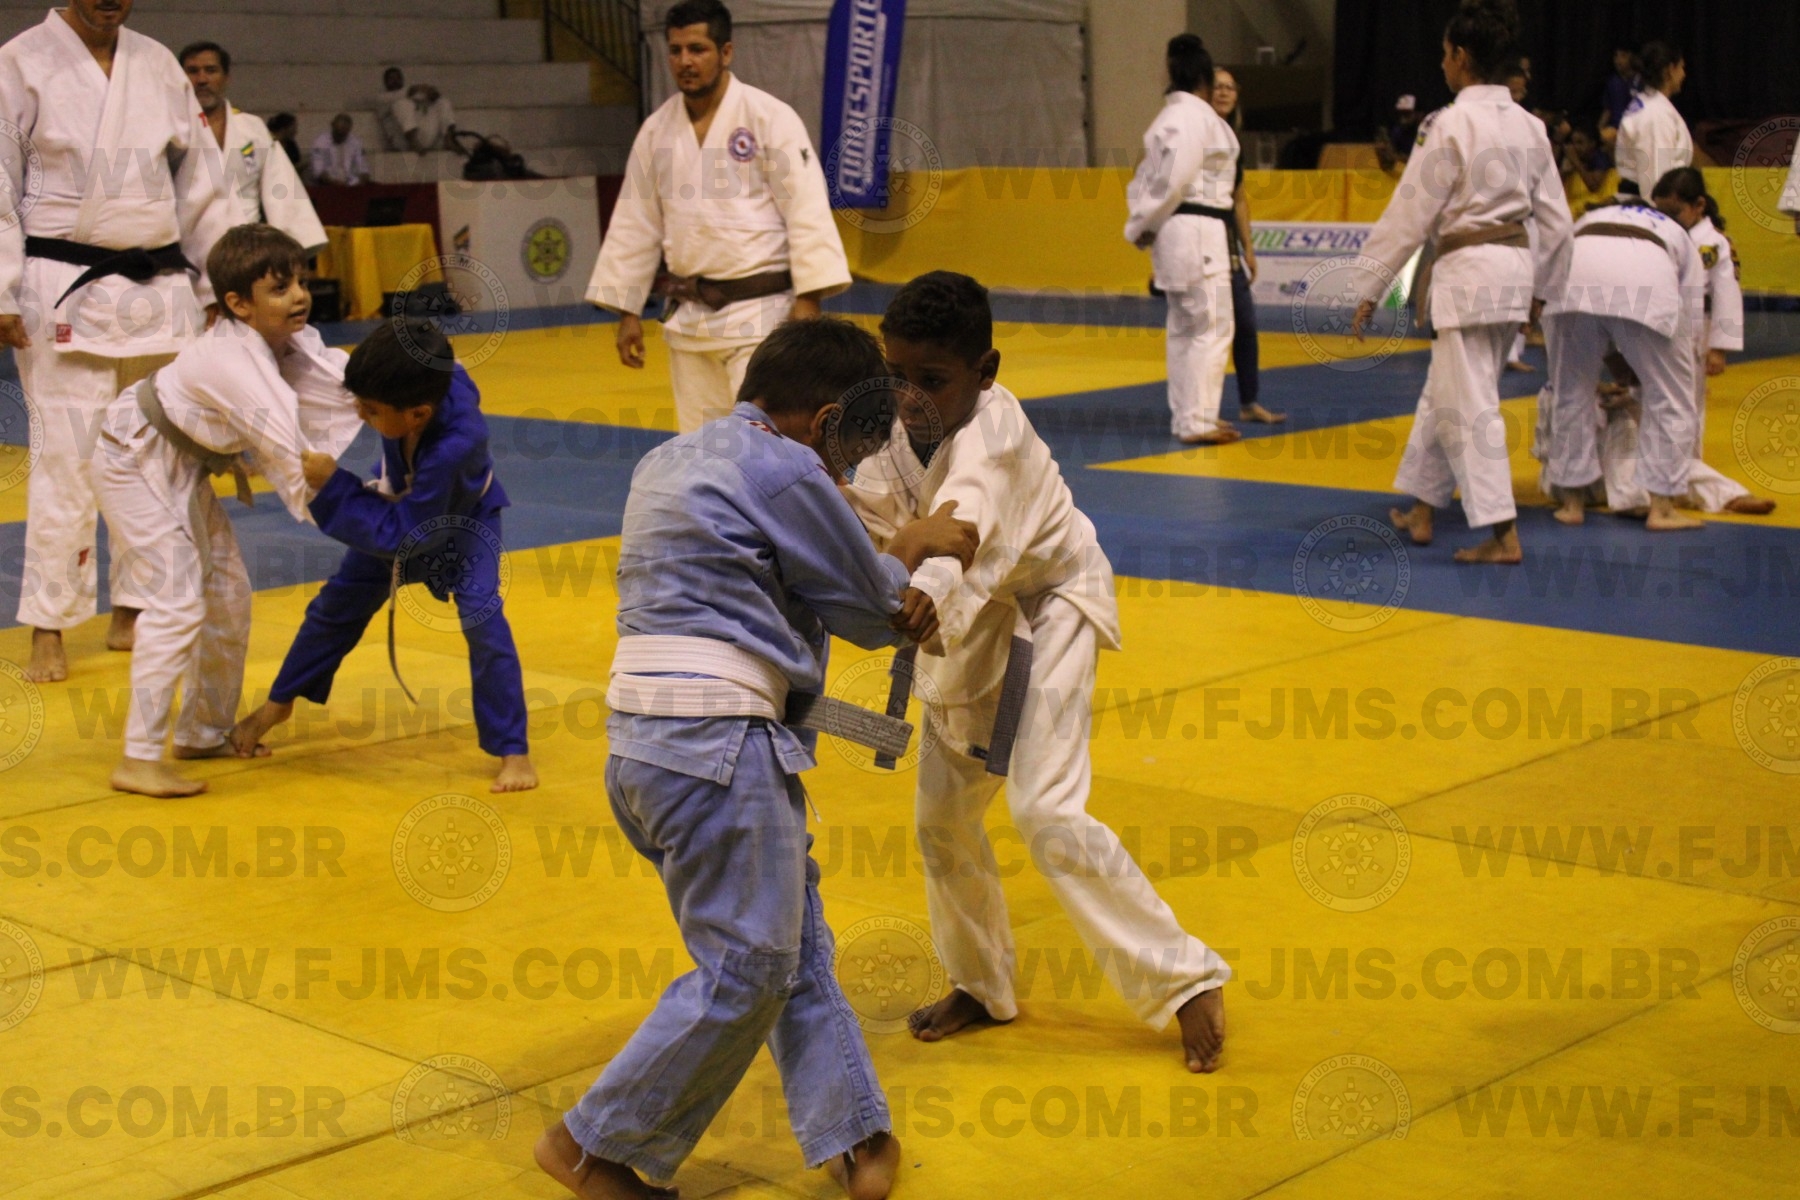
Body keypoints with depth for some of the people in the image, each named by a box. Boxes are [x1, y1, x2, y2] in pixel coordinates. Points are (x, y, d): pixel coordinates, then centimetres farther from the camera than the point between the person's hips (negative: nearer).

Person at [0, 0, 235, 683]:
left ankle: (133, 613, 21)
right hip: (67, 289, -4)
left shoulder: (158, 65, 10)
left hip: (160, 287, 5)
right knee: (69, 459, -7)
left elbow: (201, 182, 14)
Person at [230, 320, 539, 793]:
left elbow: (399, 534, -38)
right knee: (339, 603, 14)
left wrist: (332, 486, -41)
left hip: (462, 522, -6)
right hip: (400, 505, 6)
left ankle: (513, 751, -11)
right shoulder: (420, 383, -33)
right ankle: (278, 704, 36)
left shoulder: (455, 445, -46)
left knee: (482, 618, -25)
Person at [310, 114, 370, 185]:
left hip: (350, 187, 2)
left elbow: (362, 169, 8)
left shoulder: (356, 142, 7)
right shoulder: (320, 141, -4)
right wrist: (334, 183, -29)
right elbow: (318, 170, -12)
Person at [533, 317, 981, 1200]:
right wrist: (913, 551, 20)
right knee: (747, 969, 1)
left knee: (796, 943, 16)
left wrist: (891, 570, 9)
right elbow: (868, 609, 0)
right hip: (718, 740, -10)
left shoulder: (670, 462, 19)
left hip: (643, 737, 10)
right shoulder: (783, 469, -9)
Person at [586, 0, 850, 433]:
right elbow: (635, 224, 12)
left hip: (760, 311, -6)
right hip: (690, 316, 6)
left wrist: (808, 298, -18)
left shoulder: (770, 118, -9)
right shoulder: (656, 130, 7)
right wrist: (627, 310, 10)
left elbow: (806, 209, -12)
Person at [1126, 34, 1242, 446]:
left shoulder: (1169, 117, 16)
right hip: (1198, 231, -10)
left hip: (1177, 232, 10)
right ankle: (1197, 420, -5)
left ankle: (1185, 414, 23)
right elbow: (1174, 180, -18)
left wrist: (1142, 224, 11)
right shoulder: (1198, 116, -14)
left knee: (1184, 327, 15)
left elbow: (1147, 177, 16)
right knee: (1212, 327, -6)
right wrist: (1146, 227, -7)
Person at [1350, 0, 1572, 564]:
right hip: (1516, 267, 8)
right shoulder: (1529, 126, 9)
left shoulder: (1450, 125, -12)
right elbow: (1555, 220, 14)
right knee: (1443, 391, 20)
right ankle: (1422, 511, 30)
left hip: (1468, 272, -8)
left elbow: (1410, 215, -10)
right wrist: (1538, 287, 25)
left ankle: (1503, 534, -7)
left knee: (1469, 406, -4)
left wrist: (1370, 290, -4)